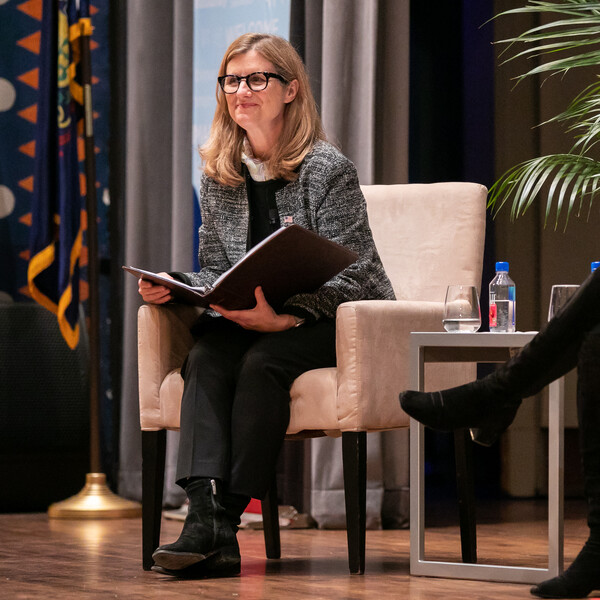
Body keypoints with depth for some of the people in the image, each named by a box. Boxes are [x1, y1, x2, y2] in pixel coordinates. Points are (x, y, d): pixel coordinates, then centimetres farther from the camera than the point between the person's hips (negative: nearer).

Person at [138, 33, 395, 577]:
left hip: (337, 322, -5)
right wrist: (172, 287, -9)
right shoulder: (218, 176, 9)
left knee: (261, 363, -34)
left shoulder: (329, 170, -11)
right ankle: (206, 513, -42)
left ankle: (228, 513, -30)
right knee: (205, 358, -27)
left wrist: (282, 316, -31)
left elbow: (346, 278, -16)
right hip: (255, 321, 5)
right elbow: (216, 271, 13)